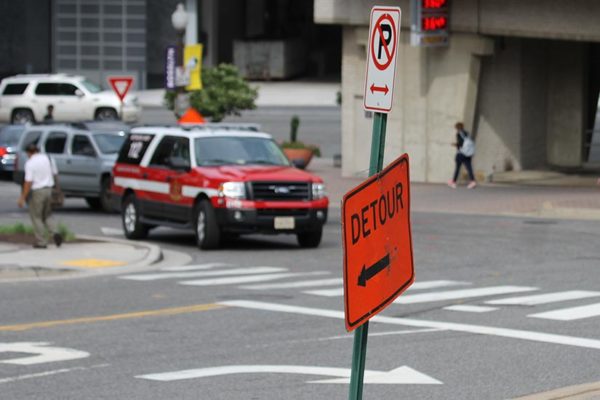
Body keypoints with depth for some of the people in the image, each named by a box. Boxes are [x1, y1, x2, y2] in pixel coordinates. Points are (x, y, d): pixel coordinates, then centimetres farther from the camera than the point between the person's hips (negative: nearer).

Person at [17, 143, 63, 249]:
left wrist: (22, 198, -14)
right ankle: (54, 233, -3)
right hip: (49, 190, 6)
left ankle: (41, 242, 6)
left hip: (37, 192, -6)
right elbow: (54, 174, 12)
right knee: (47, 215, 19)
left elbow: (28, 182, -18)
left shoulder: (30, 163, -13)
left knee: (36, 217, 6)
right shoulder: (48, 159, 6)